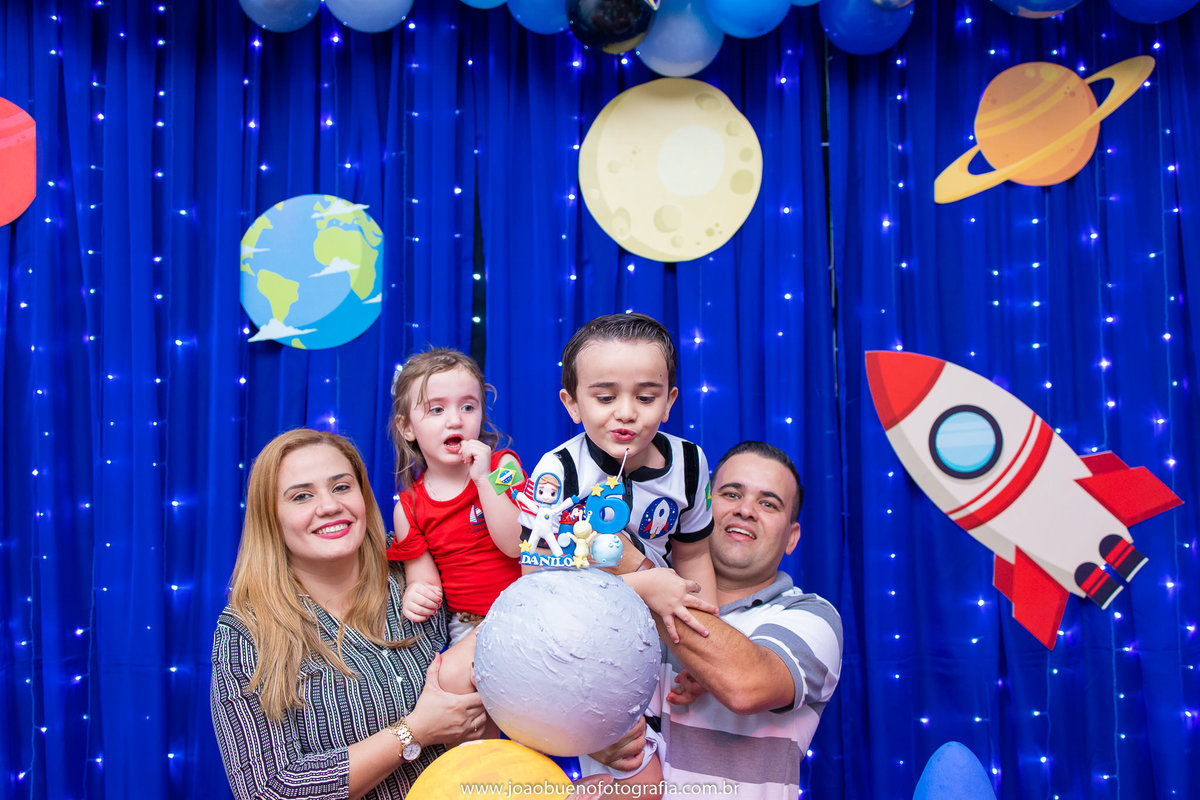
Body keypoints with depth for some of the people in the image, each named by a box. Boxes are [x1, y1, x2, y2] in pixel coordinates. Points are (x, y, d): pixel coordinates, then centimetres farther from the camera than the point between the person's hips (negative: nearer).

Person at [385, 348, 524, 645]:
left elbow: (515, 545, -11)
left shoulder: (503, 465, 1)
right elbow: (426, 580, 8)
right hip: (469, 626, 0)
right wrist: (417, 595, -16)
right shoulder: (409, 508, 3)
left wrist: (484, 479, -18)